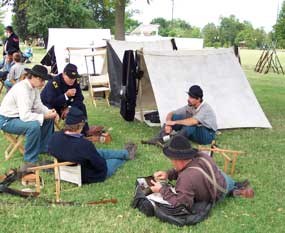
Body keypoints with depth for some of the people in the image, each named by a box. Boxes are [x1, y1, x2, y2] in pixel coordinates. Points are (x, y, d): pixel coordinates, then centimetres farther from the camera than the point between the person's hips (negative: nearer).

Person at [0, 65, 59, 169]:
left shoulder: (34, 87, -1)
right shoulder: (22, 89, -30)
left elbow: (38, 105, 5)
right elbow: (25, 116, -37)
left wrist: (49, 112, -15)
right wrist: (45, 116, -29)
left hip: (20, 116, 10)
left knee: (49, 119, 8)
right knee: (34, 125, -34)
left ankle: (43, 148, 18)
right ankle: (30, 161, -21)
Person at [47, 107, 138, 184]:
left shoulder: (55, 137, -23)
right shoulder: (84, 144, -40)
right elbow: (101, 165, -26)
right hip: (87, 177, -6)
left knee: (101, 152, 27)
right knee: (114, 160, 22)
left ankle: (126, 153, 51)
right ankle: (127, 154, 56)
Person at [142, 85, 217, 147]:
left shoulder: (205, 108, -25)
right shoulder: (189, 107, -5)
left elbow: (193, 121, -42)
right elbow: (170, 114, -2)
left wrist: (174, 122, -34)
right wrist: (168, 124, -24)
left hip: (208, 135, -6)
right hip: (194, 133, 6)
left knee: (190, 125, -39)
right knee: (175, 116, -14)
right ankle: (159, 138, -26)